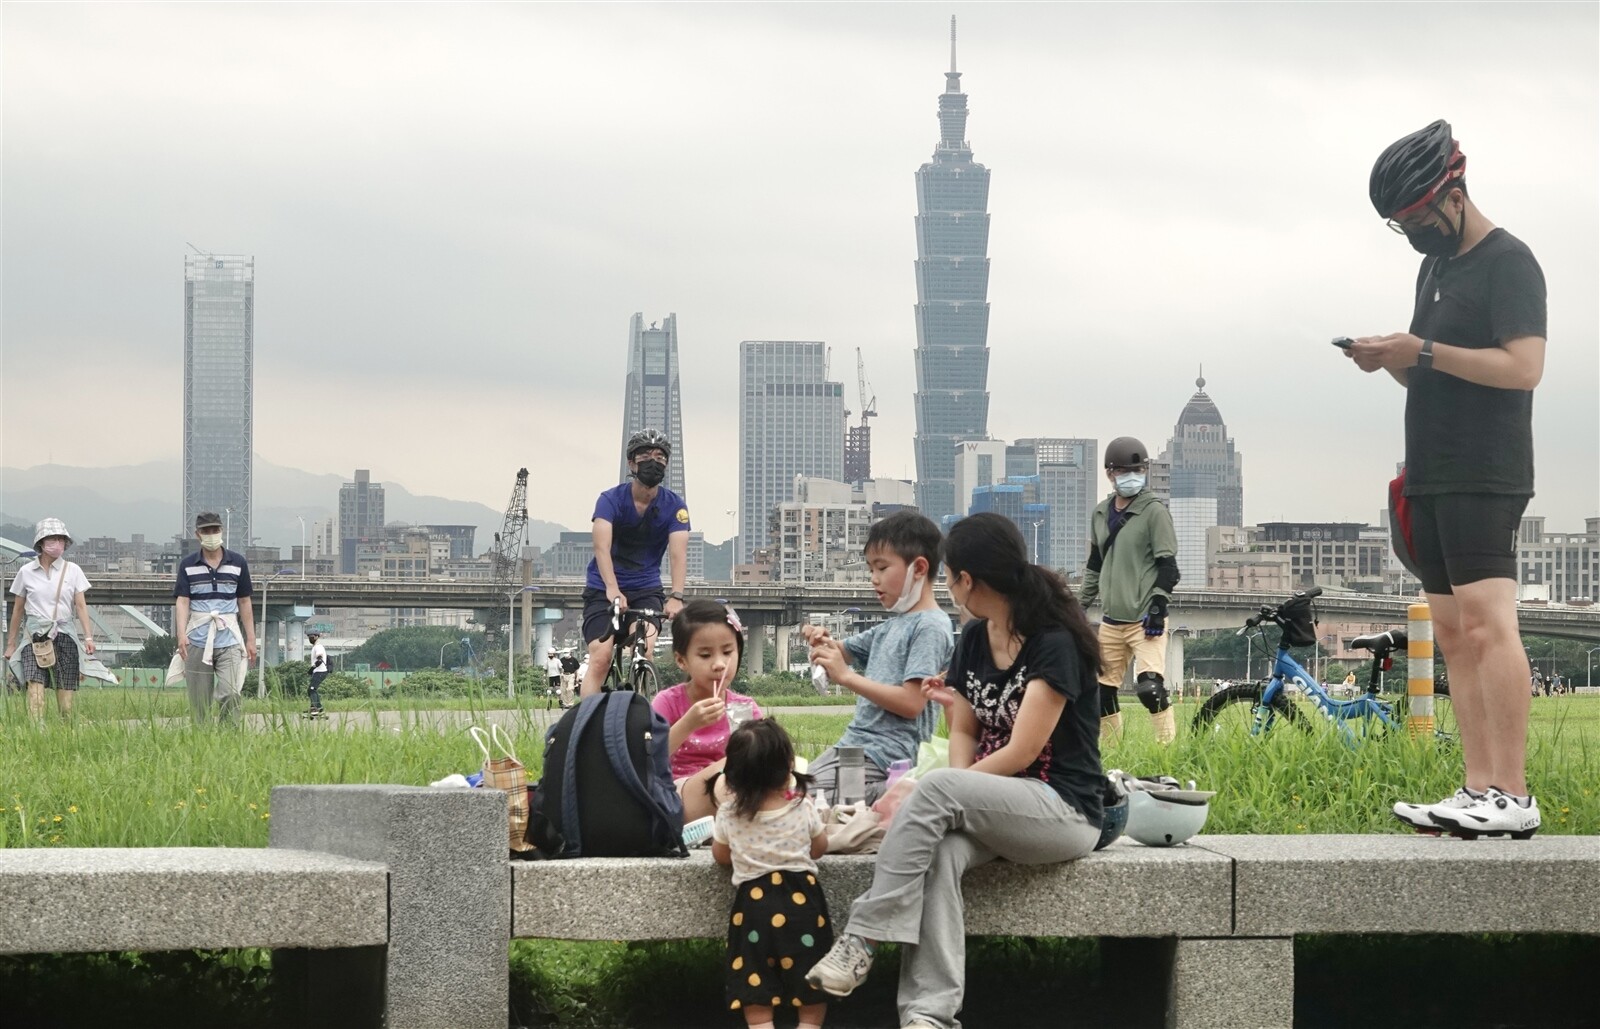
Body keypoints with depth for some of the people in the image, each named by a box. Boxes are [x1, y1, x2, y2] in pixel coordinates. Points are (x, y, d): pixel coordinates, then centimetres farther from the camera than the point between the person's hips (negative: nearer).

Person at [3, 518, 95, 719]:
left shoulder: (72, 571, 5)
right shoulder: (26, 572, 7)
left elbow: (81, 606, 3)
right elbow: (17, 609, 14)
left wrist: (88, 636, -9)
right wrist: (11, 643, 17)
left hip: (64, 634, 1)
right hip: (35, 634, -1)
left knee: (65, 691, -4)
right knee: (34, 683, -18)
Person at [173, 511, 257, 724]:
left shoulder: (238, 563, 8)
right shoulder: (187, 565, 6)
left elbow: (244, 603, 11)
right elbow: (182, 601, -2)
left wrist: (251, 639, 8)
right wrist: (181, 634, -17)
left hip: (230, 642, 0)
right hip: (197, 641, 0)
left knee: (230, 694, -14)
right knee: (199, 703, 2)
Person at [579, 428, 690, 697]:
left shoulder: (674, 506, -7)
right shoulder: (611, 500, -14)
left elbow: (678, 553, -21)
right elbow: (602, 546, -29)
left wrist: (676, 596, -38)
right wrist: (613, 590, -46)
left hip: (646, 590, 2)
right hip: (604, 590, -2)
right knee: (601, 659, -17)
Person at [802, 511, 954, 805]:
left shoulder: (931, 627, -10)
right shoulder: (891, 625, 18)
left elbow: (911, 703, -19)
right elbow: (843, 651, 31)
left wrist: (846, 676, -19)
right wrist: (822, 641, 6)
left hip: (888, 755, -10)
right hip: (853, 742, 10)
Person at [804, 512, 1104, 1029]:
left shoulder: (1054, 644, -14)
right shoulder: (973, 641, 10)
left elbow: (1019, 754, -17)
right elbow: (965, 733, 11)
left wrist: (948, 793, -15)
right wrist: (959, 805, -8)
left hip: (1065, 812, -6)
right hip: (998, 807, 6)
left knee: (936, 788, -30)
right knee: (940, 853, -29)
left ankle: (862, 940, -27)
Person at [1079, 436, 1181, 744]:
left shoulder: (1154, 511, -6)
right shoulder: (1101, 514, 12)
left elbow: (1167, 565, -9)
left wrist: (1158, 607, -16)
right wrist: (1080, 606, 19)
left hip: (1144, 618, -6)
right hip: (1111, 620, 6)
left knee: (1150, 688, -21)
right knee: (1102, 690, 5)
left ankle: (1169, 745, -15)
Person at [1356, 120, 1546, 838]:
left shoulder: (1508, 261, -7)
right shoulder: (1434, 266, 20)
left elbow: (1523, 366, -17)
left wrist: (1423, 352, -19)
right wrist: (1390, 361, 5)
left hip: (1486, 478, -9)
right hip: (1433, 478, 9)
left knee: (1486, 622, -16)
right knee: (1454, 636, 5)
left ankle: (1513, 795, -19)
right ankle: (1479, 792, 5)